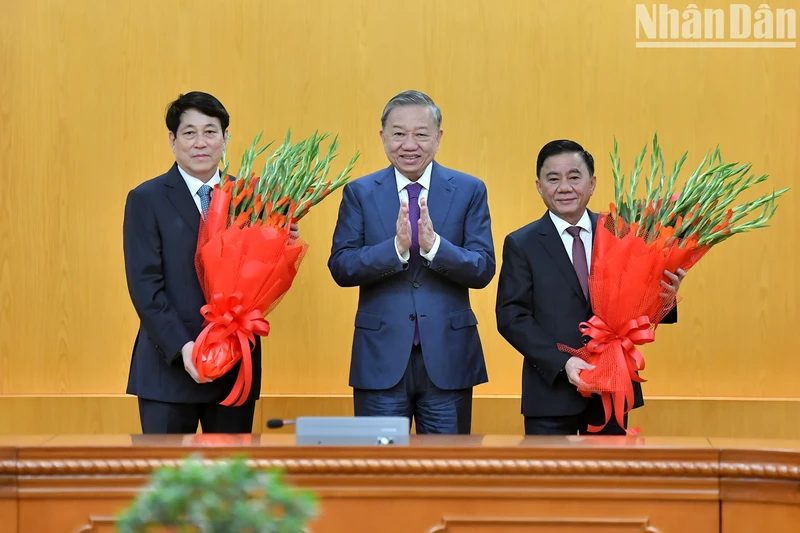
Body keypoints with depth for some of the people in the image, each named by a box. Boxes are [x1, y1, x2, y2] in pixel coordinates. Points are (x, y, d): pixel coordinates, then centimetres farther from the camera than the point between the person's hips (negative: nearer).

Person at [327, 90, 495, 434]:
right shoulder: (359, 193, 4)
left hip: (448, 358, 0)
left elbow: (483, 270, -4)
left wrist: (434, 246, -21)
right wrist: (396, 247, -20)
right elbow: (341, 268, -4)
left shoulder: (469, 191, 3)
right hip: (381, 357, 0)